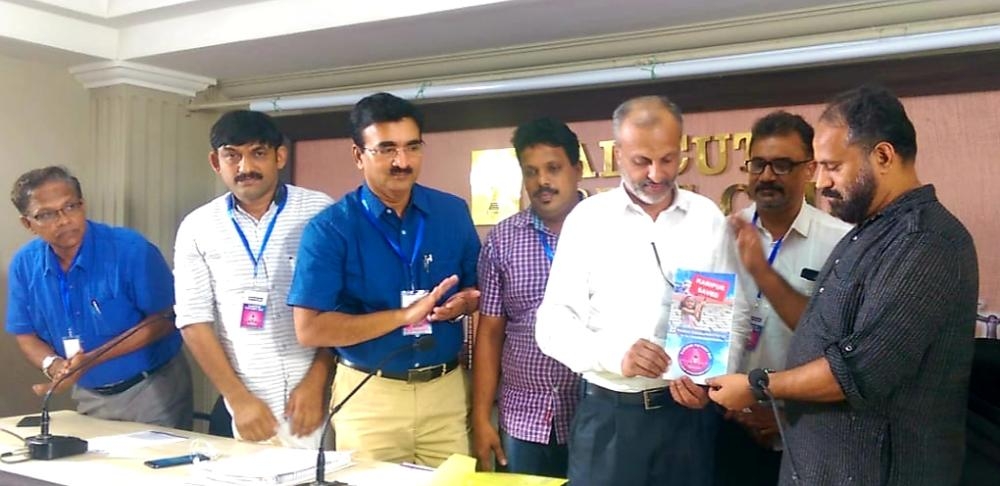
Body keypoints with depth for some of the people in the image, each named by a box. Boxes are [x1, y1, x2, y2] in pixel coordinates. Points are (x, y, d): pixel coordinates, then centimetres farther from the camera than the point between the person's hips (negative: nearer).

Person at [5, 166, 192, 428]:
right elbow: (25, 334, 5)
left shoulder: (131, 249, -19)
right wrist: (52, 364, -18)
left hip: (152, 391, -4)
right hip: (89, 396, 4)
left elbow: (162, 320, -18)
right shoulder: (24, 264, -4)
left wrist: (91, 359, -25)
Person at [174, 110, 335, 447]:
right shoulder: (197, 228, 3)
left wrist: (316, 382, -9)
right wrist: (238, 398, -3)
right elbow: (194, 321, 3)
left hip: (322, 395, -1)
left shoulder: (320, 212, -3)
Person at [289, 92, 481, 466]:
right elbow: (310, 329, -14)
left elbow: (479, 290, 13)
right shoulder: (330, 228, -9)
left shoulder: (453, 213, 2)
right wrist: (404, 315, -19)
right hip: (369, 396, -3)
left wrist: (462, 303, -11)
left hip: (446, 390, 3)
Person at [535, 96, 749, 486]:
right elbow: (553, 323, -3)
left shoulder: (709, 218, 4)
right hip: (607, 414, -1)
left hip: (687, 410, 1)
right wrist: (614, 355, -20)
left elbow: (734, 316, 5)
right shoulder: (587, 218, -1)